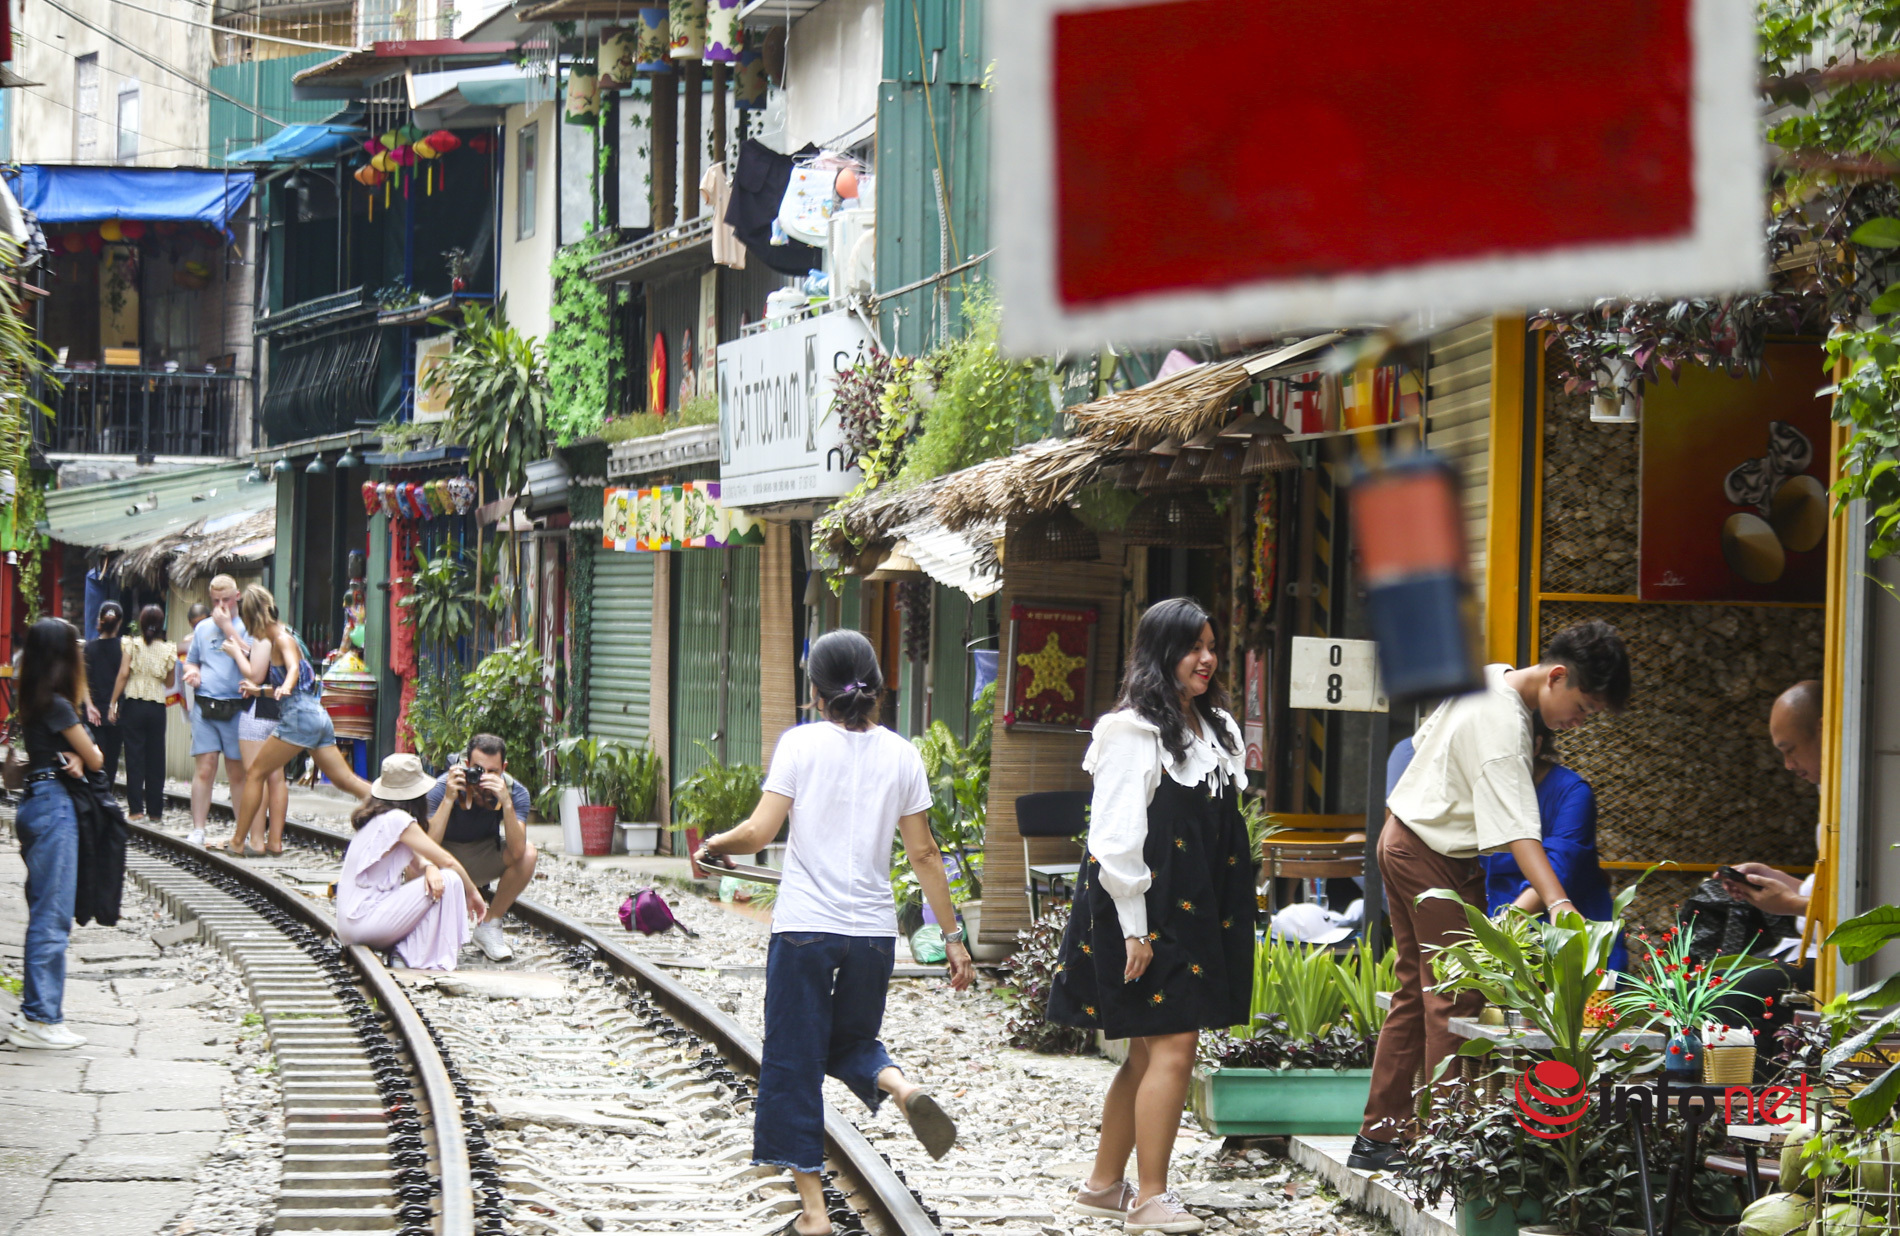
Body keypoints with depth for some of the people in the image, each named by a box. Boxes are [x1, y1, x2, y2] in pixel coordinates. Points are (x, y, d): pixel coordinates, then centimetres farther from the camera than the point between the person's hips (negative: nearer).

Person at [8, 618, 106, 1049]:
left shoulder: (35, 701, 13)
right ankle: (40, 1019, -7)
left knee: (44, 912, 13)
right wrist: (88, 753, 15)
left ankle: (36, 1014, 16)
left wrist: (73, 758, -9)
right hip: (54, 807, -10)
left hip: (38, 800, 10)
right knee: (52, 915, -7)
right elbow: (95, 759, -8)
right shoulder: (57, 705, -15)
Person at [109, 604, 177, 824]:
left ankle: (137, 808, -5)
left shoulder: (132, 644, -3)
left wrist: (113, 703, -4)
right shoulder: (168, 649, 3)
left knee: (135, 756, 1)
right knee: (155, 758, 7)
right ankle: (155, 811, 10)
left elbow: (123, 674, -8)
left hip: (133, 704, -2)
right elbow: (170, 683, 9)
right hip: (157, 706, 2)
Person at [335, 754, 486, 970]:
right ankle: (433, 965, -13)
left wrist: (429, 868, -8)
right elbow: (446, 860, -10)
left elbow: (418, 861, 16)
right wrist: (472, 893, 4)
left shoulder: (377, 819, 15)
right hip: (364, 921, -10)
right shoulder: (396, 819, -12)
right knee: (449, 880, -11)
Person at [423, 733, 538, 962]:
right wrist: (449, 799, -44)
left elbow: (517, 851, -34)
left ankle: (489, 926, -8)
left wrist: (506, 802, -45)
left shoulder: (515, 792, -21)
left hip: (484, 858, 2)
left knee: (528, 853, -27)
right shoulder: (441, 788, -26)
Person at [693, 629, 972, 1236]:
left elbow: (757, 834, -11)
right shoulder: (901, 755, 3)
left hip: (804, 928, -3)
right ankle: (901, 1087, -9)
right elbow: (924, 855, 5)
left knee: (795, 1063, 6)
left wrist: (712, 845, 9)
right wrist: (952, 937, 11)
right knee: (851, 1042, 24)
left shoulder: (802, 743, -6)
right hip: (873, 930, 3)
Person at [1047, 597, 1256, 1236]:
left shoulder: (1219, 731, 14)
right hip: (1147, 912, -8)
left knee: (1148, 1052, 12)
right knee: (1172, 1045, -12)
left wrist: (1231, 915, 16)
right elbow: (1115, 836, -14)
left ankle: (1105, 1185, 20)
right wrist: (1134, 928, -17)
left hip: (1197, 913, 8)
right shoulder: (1132, 732, -11)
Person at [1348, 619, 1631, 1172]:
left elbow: (1425, 738, 19)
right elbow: (1518, 828, -38)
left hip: (1402, 836, 10)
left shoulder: (1491, 677, 2)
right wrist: (1558, 904, -46)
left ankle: (1377, 1136, 17)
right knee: (1456, 1000, -8)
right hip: (1437, 861, -10)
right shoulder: (1502, 727, -28)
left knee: (1416, 993, 13)